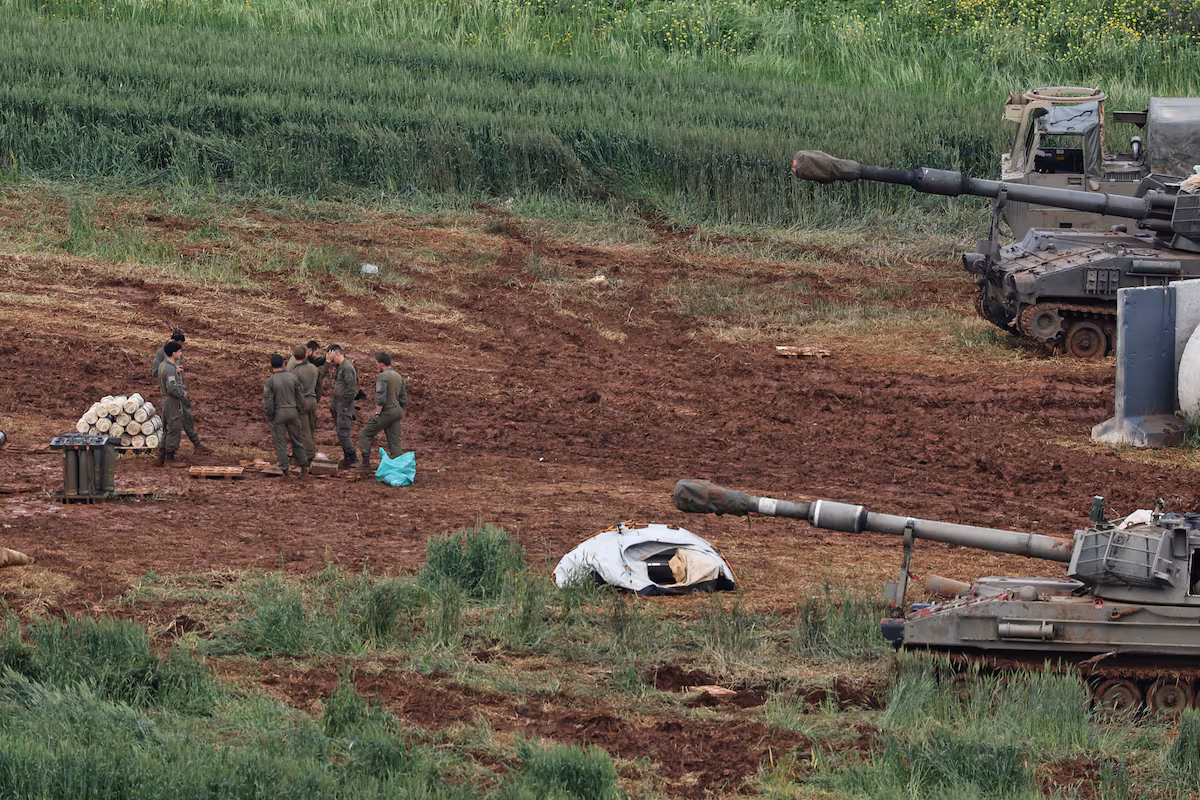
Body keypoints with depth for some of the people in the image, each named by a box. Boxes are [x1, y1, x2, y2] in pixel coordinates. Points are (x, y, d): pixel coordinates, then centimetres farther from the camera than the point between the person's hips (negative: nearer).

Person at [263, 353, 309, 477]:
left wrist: (269, 416, 2)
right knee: (296, 440, 15)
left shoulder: (270, 381, -12)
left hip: (278, 413, -3)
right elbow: (300, 396, 3)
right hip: (292, 411, 3)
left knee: (280, 442, 3)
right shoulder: (292, 377, -1)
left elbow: (268, 402, -11)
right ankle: (303, 465, 17)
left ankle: (284, 469, 3)